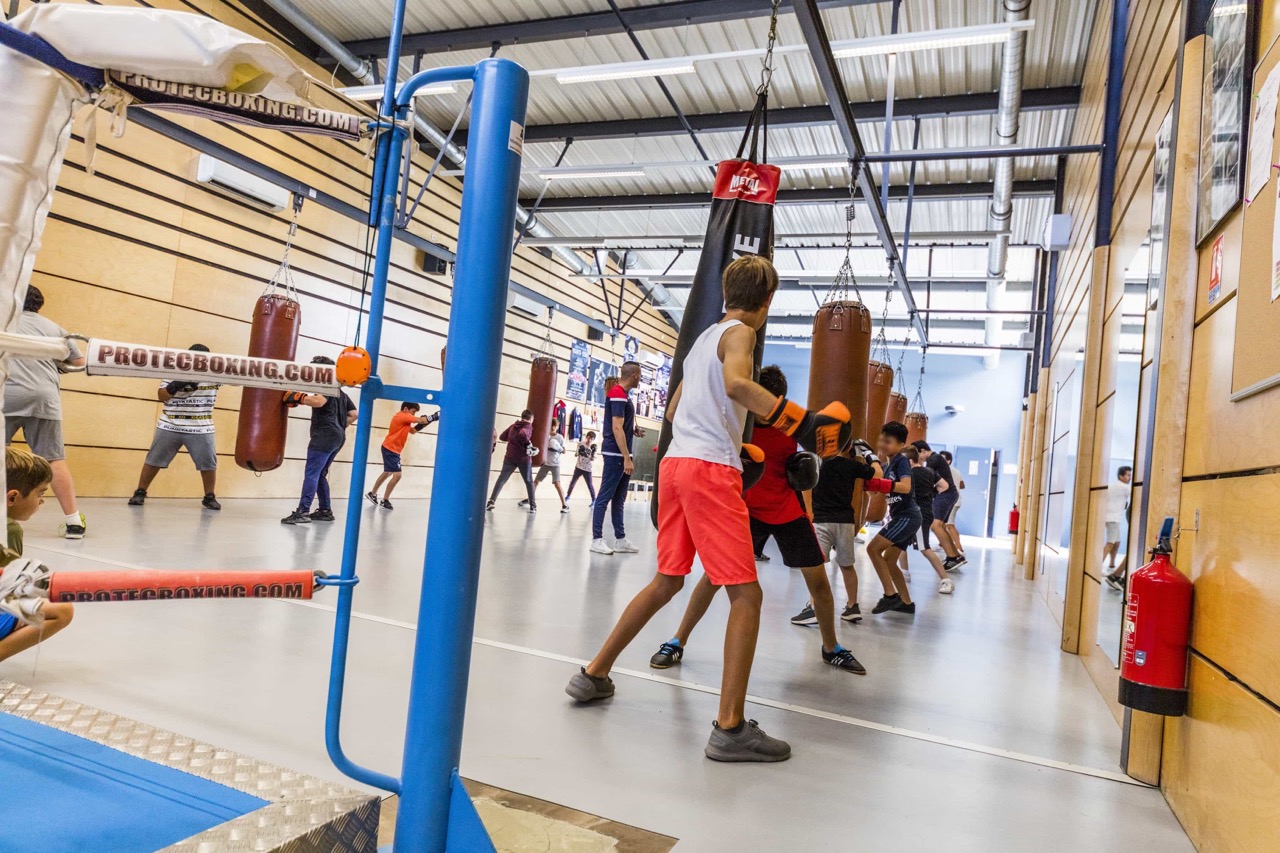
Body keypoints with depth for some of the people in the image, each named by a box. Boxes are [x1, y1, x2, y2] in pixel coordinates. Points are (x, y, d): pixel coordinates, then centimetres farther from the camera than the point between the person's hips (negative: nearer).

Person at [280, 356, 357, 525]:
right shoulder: (341, 392, 23)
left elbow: (319, 401, -26)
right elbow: (353, 414, 23)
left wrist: (297, 397, -17)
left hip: (324, 436, -10)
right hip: (338, 438, 10)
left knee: (311, 473, -14)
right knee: (320, 474, 16)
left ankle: (302, 512, -21)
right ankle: (325, 510, 17)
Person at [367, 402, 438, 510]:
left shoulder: (402, 417, 13)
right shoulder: (403, 416, -16)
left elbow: (413, 430, 13)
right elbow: (421, 420, -22)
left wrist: (422, 423, -1)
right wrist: (434, 416, -19)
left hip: (390, 449, 11)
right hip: (391, 449, -11)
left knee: (387, 473, 24)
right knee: (397, 475, -15)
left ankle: (372, 493, 37)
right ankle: (385, 501, -8)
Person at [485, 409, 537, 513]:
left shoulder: (513, 426, 14)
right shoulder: (528, 427, -4)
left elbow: (502, 437, 16)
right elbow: (522, 434, -26)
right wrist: (529, 444, -17)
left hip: (510, 457, 4)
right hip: (524, 458, -3)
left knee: (501, 479, 3)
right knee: (529, 482, 10)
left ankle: (491, 501, -10)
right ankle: (533, 506, 11)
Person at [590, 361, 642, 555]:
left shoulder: (623, 394, 15)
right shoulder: (618, 394, -14)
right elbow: (617, 428, -19)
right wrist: (626, 458, -21)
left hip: (621, 454, 10)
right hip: (615, 454, -10)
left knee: (618, 499, 11)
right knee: (605, 497, -5)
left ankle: (620, 539, 17)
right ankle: (597, 539, -1)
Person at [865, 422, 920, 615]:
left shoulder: (901, 461, -11)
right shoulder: (887, 465, 15)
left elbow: (906, 487, -26)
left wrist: (879, 484, -31)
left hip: (907, 516, -9)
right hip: (900, 516, 9)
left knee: (873, 548, -14)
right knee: (888, 560, 11)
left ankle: (890, 595, -10)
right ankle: (907, 602, 17)